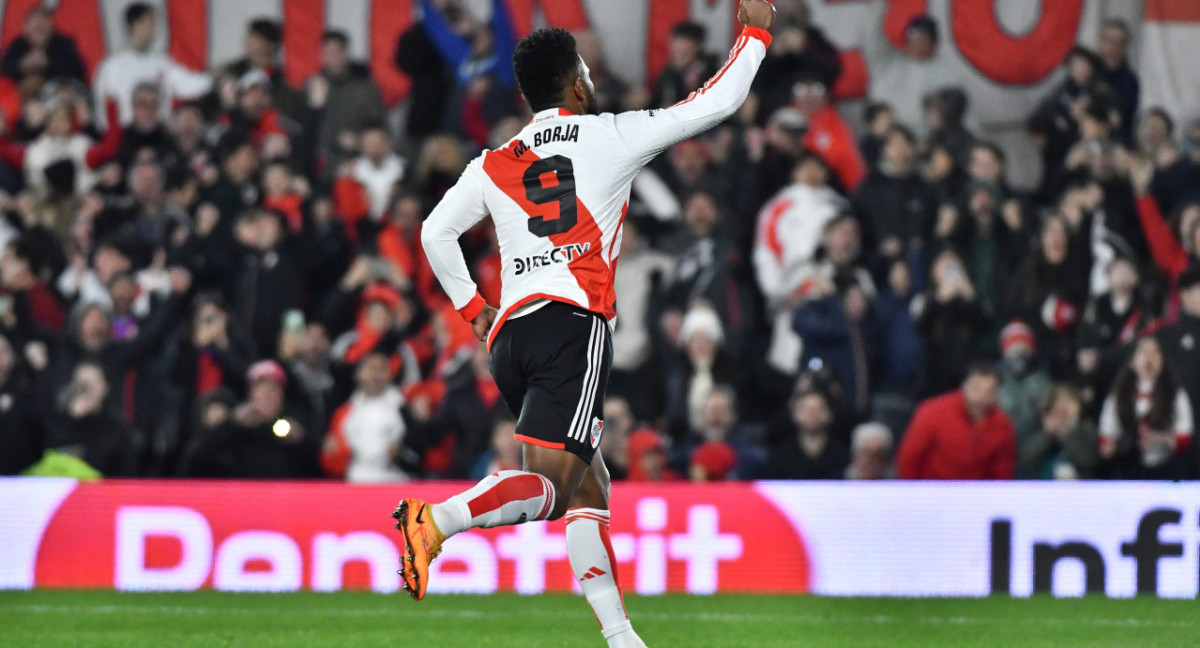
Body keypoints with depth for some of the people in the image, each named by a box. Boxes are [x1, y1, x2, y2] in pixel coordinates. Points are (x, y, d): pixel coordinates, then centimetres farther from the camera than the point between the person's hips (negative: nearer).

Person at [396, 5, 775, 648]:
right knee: (547, 487, -16)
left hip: (509, 333, 6)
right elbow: (718, 103, 13)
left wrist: (471, 307, 23)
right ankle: (434, 520, -39)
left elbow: (436, 233, 12)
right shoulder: (608, 136, 9)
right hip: (573, 322, -6)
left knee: (589, 488, 13)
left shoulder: (493, 165, 19)